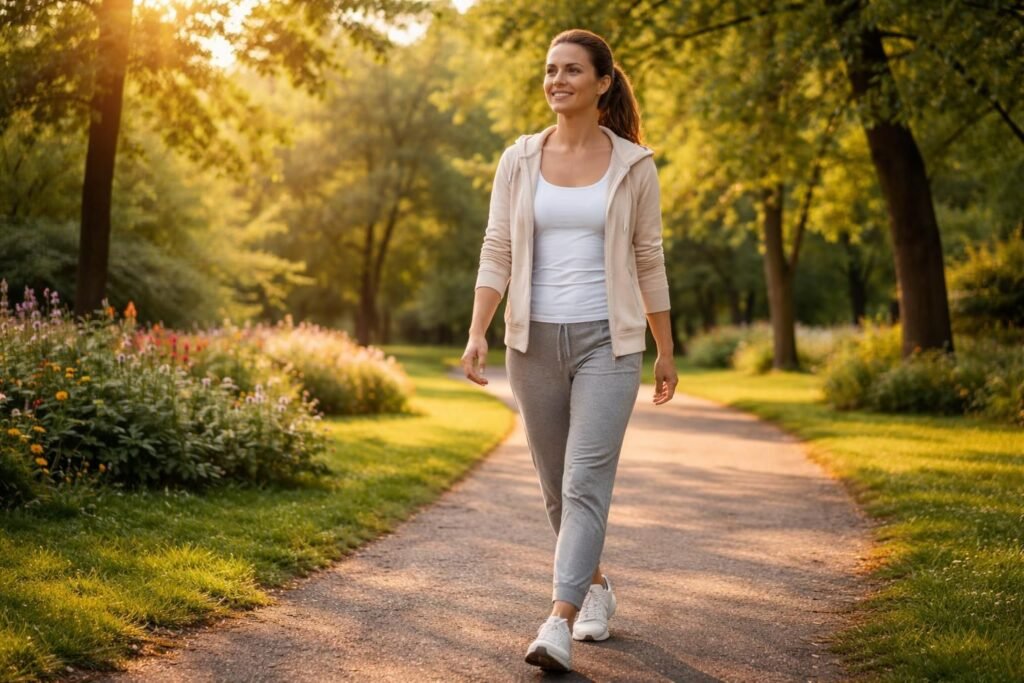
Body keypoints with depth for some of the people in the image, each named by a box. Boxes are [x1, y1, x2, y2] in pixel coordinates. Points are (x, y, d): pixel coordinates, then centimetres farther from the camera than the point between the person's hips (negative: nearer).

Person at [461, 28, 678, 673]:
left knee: (586, 480, -14)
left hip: (607, 341, -3)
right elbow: (497, 253, 1)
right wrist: (477, 334, -11)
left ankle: (558, 628, -16)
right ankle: (596, 586, 36)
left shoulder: (633, 166, 0)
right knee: (557, 484, 13)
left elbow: (650, 262, 5)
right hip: (535, 341, 3)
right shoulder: (519, 160, 3)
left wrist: (666, 352, 8)